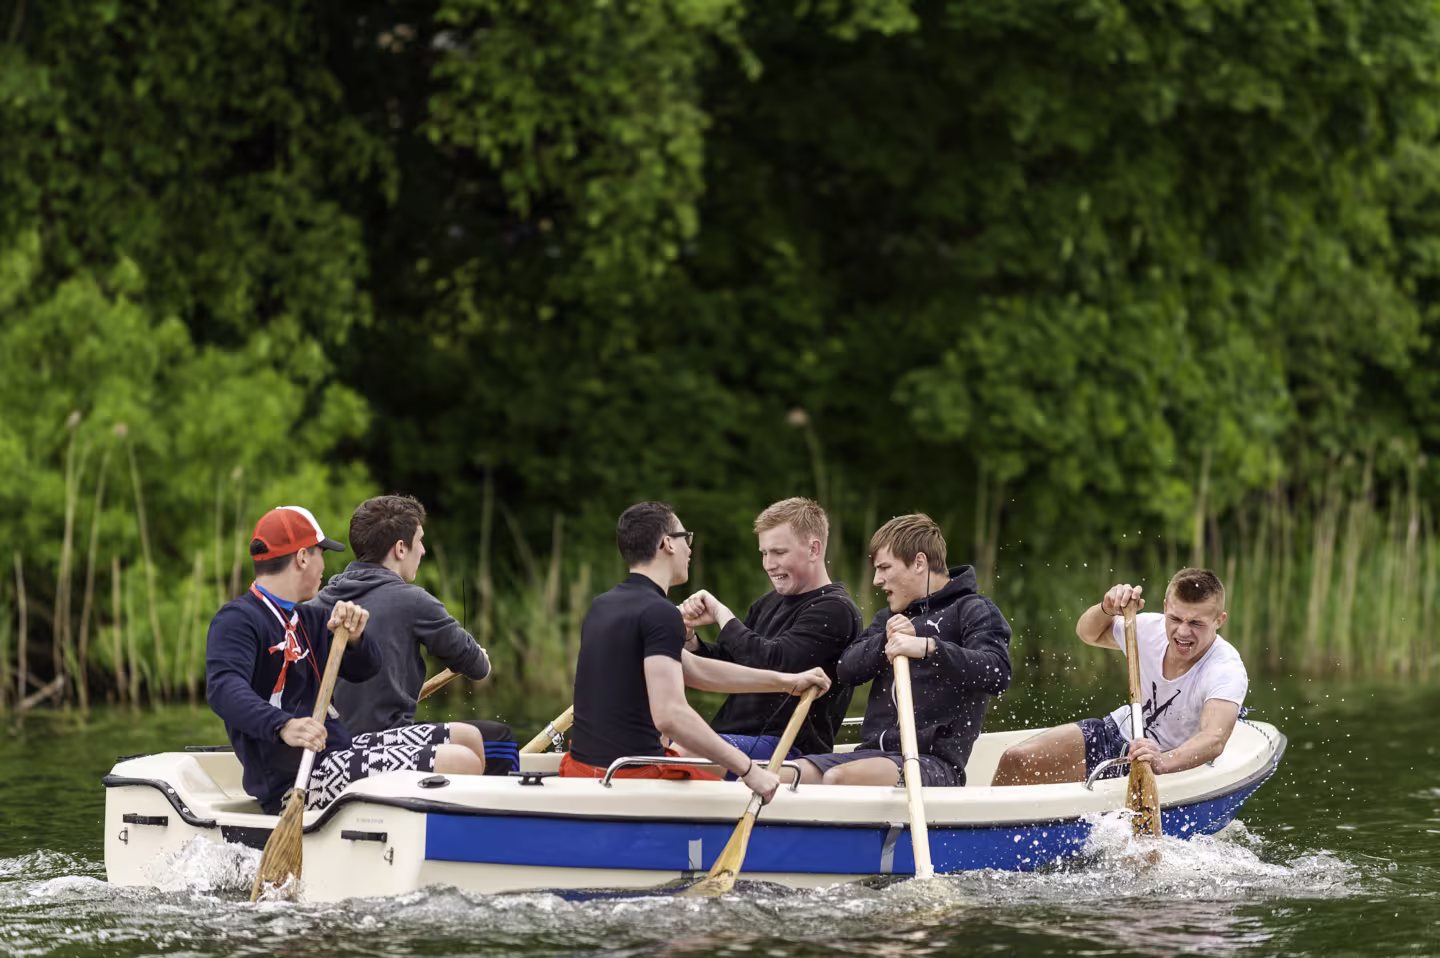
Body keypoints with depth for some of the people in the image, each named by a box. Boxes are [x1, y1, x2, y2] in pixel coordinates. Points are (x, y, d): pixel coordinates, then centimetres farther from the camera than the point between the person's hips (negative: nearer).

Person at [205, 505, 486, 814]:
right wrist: (283, 726, -46)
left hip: (335, 750, 10)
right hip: (294, 780, -10)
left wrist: (354, 638, -8)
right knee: (462, 763, -18)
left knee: (466, 738, 17)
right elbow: (224, 689, -28)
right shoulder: (237, 620, -11)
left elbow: (364, 670, 17)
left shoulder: (308, 619, 20)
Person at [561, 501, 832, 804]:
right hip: (632, 777, -9)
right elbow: (670, 714, -27)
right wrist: (748, 769, -24)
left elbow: (694, 669, 20)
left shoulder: (602, 606, 14)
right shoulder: (661, 613, -15)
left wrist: (787, 682, 21)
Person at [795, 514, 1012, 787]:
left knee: (838, 778, -36)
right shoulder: (889, 618, 27)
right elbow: (846, 670, 11)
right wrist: (886, 641, -9)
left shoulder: (972, 611, 2)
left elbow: (998, 673, -17)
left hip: (934, 760, -7)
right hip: (873, 751, 7)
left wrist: (928, 648, -29)